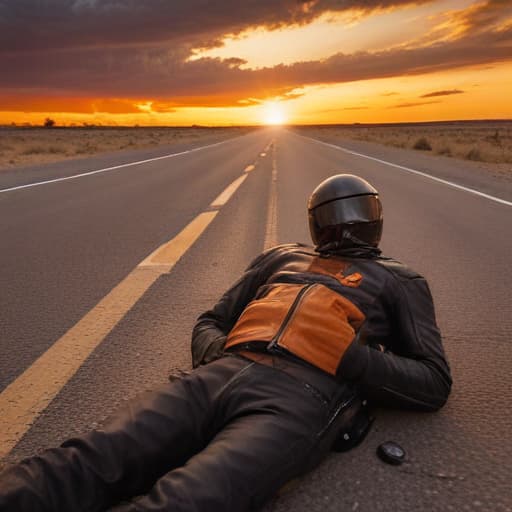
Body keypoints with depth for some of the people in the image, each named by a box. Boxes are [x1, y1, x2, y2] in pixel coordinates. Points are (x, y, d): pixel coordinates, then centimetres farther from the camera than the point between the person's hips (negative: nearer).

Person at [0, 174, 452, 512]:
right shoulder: (282, 257, 31)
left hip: (302, 399, -3)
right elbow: (210, 321, 32)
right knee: (89, 460, -21)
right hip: (219, 375, 4)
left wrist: (351, 358, -4)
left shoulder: (398, 281, 23)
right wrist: (217, 350, 6)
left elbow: (434, 383, 13)